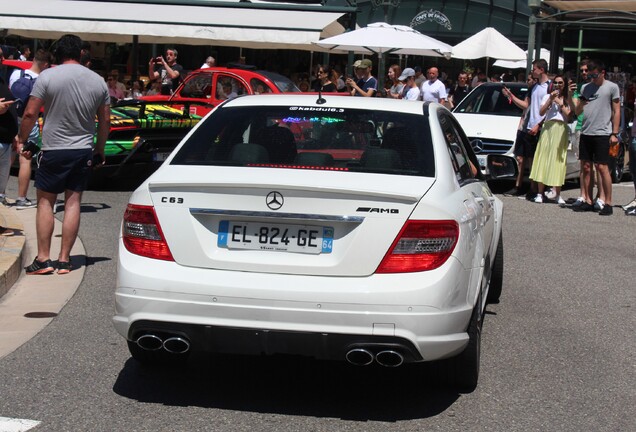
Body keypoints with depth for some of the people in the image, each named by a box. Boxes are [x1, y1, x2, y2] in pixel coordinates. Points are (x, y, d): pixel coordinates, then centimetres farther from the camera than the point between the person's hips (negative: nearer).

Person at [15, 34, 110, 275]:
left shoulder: (48, 76, -8)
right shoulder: (98, 81, 4)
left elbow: (30, 113, -9)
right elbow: (105, 121, 9)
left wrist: (21, 139, 6)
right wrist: (99, 150, 20)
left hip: (54, 149, -3)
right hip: (84, 151, 3)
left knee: (45, 201, 6)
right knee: (73, 202, 6)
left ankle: (43, 259, 2)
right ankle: (64, 260, 7)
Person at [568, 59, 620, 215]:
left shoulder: (612, 87, 2)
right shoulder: (585, 87, 14)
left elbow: (616, 111, 1)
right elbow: (578, 111, 14)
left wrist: (614, 134, -6)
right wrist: (570, 97, -5)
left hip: (602, 134, -5)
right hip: (585, 133, 5)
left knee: (602, 167, -7)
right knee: (585, 167, 5)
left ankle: (607, 203, -2)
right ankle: (588, 201, 10)